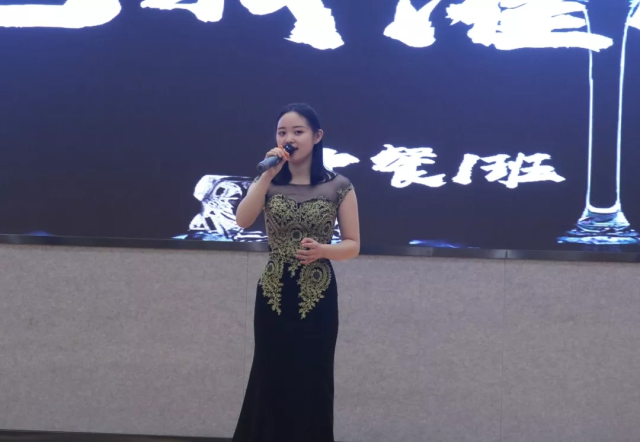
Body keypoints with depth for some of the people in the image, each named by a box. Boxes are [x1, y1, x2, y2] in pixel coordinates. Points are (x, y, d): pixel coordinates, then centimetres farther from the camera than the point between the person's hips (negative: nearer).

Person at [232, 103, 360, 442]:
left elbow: (353, 245, 1)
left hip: (317, 298, -2)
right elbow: (242, 221, -14)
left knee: (311, 383, 3)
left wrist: (322, 250, -19)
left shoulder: (338, 187, -2)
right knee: (271, 381, 6)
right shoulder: (268, 182, 3)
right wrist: (267, 175, -20)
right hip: (273, 296, 2)